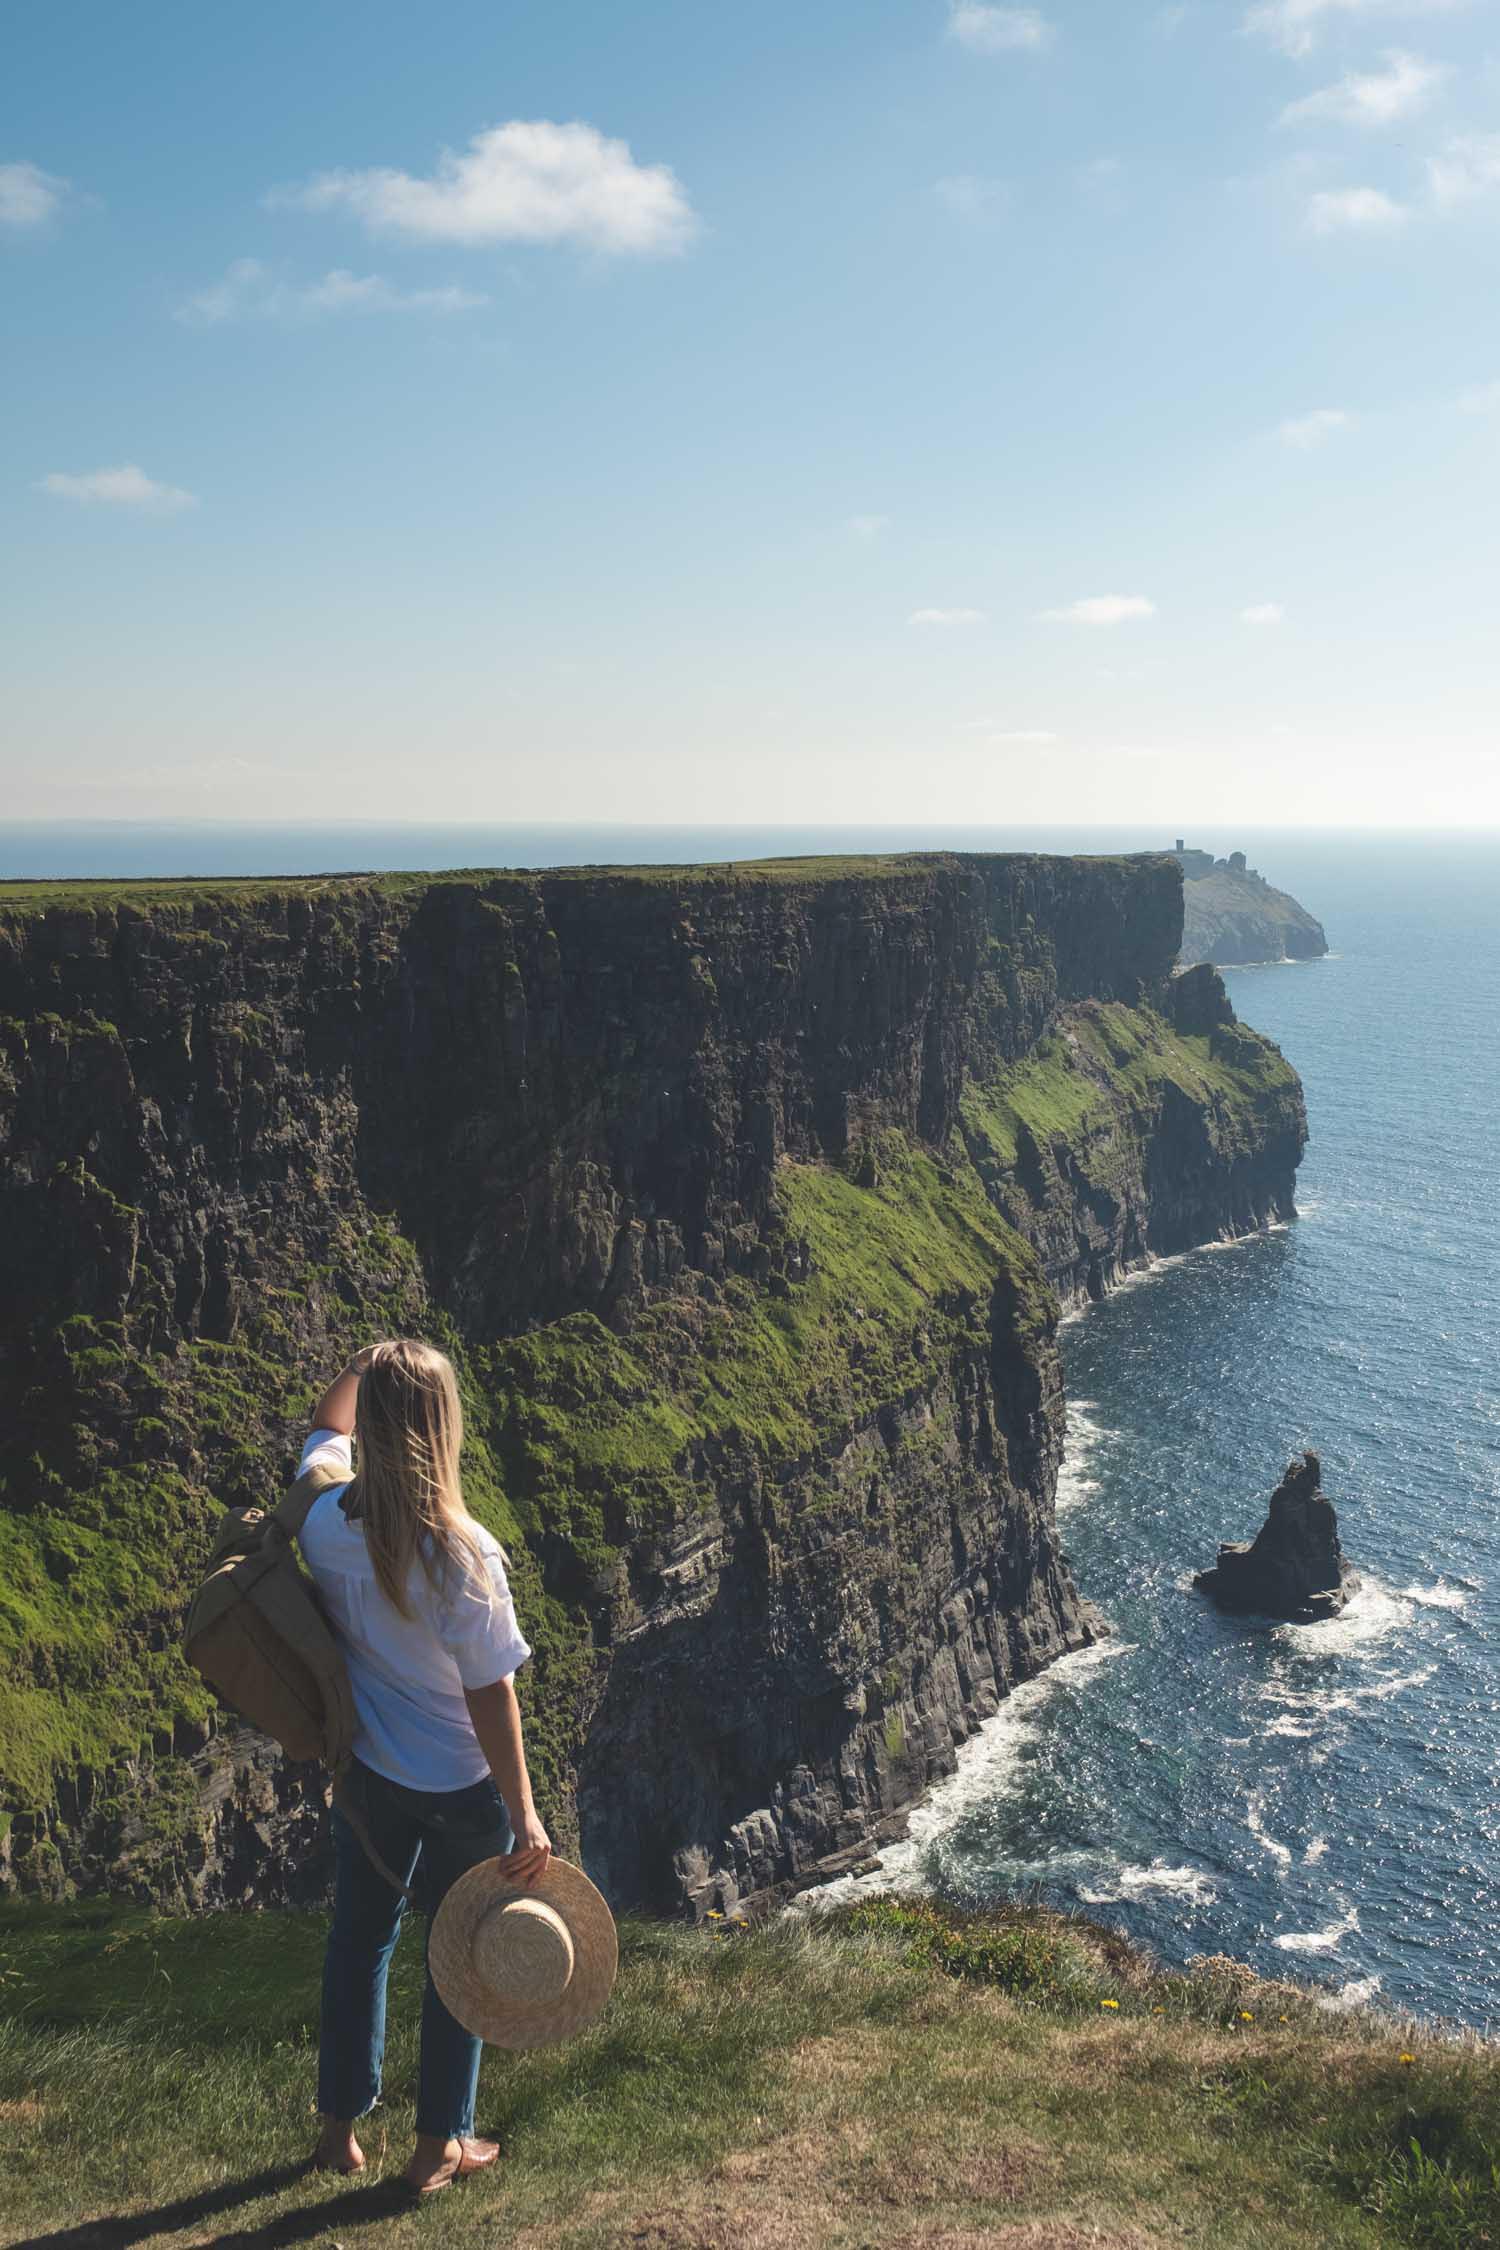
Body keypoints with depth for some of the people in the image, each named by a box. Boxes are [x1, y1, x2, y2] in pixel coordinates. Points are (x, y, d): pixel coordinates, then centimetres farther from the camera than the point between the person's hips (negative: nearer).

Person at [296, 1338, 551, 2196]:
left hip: (364, 1770, 5)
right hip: (459, 1787, -5)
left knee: (360, 1937, 23)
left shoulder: (326, 1519, -16)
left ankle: (341, 2127, 40)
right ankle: (440, 2146, 32)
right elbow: (491, 1692, -21)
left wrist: (364, 1365, 5)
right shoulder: (462, 1556, -30)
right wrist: (524, 1814, -12)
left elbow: (326, 1430, 10)